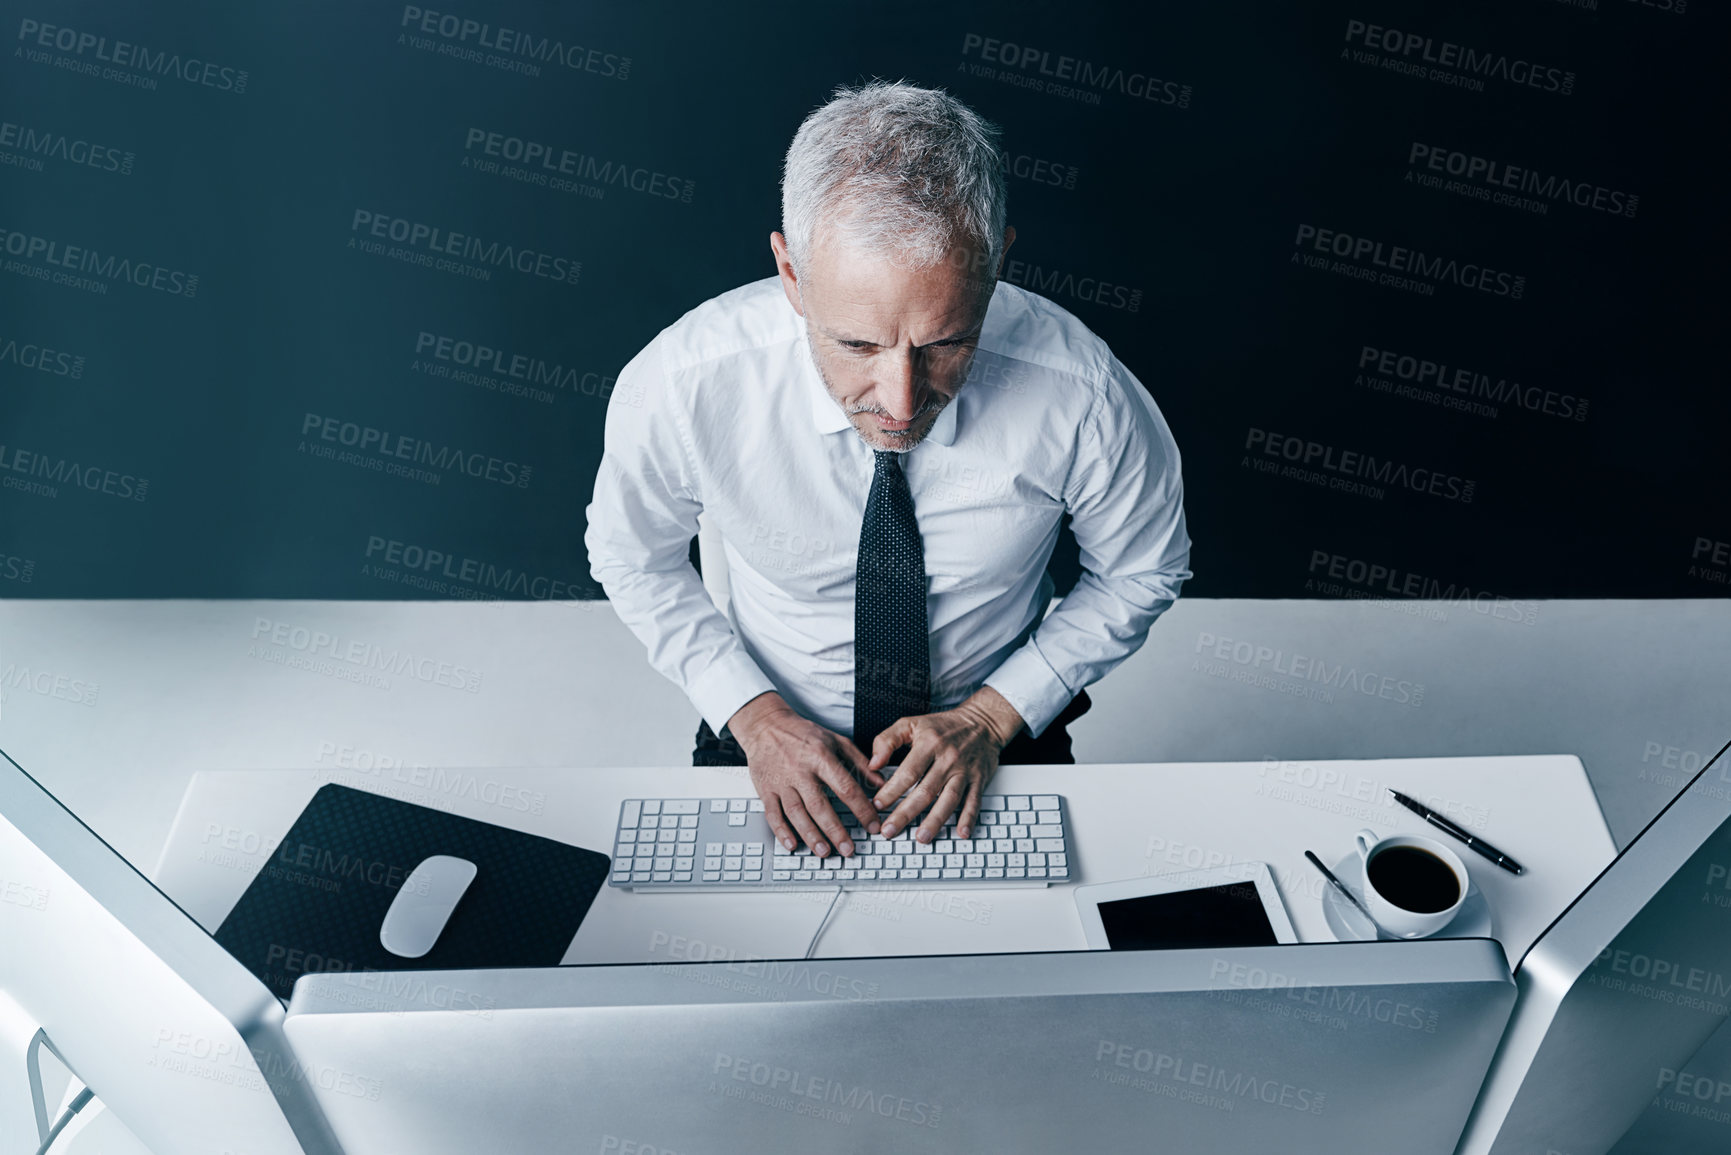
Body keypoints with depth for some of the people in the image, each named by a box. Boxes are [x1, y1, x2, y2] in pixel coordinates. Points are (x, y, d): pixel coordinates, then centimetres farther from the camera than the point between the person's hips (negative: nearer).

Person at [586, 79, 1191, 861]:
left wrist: (991, 715, -12)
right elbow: (633, 558, -2)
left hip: (996, 743, 1)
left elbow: (1141, 574, -3)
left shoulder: (1083, 399, -24)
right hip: (769, 738, 0)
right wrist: (752, 713, -12)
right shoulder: (676, 388, -23)